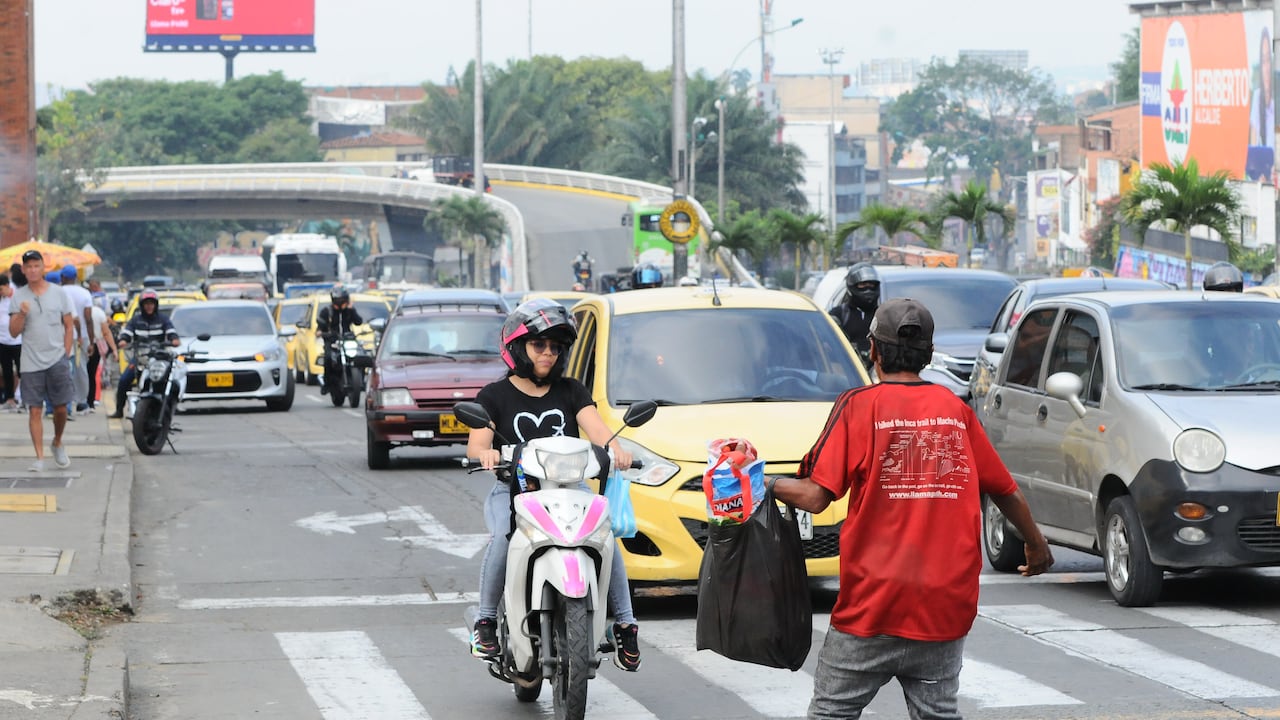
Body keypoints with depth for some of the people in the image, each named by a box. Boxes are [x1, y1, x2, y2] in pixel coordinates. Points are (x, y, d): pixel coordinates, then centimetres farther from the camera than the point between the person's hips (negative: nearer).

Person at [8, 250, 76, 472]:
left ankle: (57, 444, 28)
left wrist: (66, 354, 1)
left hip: (57, 360, 0)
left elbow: (69, 326, 7)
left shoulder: (58, 293, 3)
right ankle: (39, 457, -1)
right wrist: (21, 314, -17)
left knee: (60, 407, 3)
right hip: (31, 362, 0)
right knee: (34, 410, -3)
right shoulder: (18, 297, 4)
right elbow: (14, 332, 1)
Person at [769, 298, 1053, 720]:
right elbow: (1006, 492, 15)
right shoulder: (956, 409, 6)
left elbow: (815, 497, -12)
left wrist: (765, 483, 7)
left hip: (872, 606, -4)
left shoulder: (859, 406, -6)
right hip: (947, 606, 4)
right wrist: (1037, 546, 32)